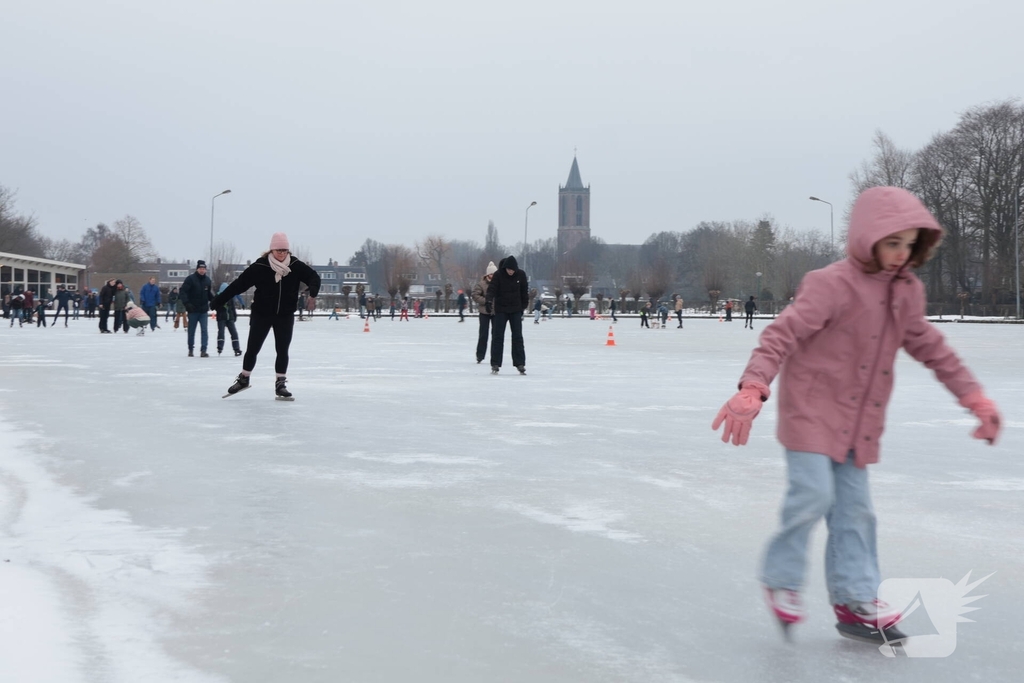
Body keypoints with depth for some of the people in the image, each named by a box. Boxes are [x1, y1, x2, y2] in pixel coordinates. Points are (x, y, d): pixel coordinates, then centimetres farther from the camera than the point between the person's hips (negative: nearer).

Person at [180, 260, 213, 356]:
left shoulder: (207, 280, 7)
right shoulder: (190, 279, -9)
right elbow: (182, 291, -14)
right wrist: (186, 303, -26)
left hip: (204, 310, 3)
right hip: (193, 310, -3)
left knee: (204, 330, -6)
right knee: (191, 331, 9)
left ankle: (203, 350, -8)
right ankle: (190, 349, 23)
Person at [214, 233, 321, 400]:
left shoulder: (296, 266, -8)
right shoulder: (260, 266, -15)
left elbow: (313, 276, -8)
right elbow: (239, 283, -13)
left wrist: (313, 289, -32)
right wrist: (219, 300, -13)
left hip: (285, 316, 1)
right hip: (261, 314, -1)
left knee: (282, 350, 4)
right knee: (252, 348, 8)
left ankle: (281, 383, 16)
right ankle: (244, 378, 29)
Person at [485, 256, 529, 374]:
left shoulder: (521, 275, -4)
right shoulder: (498, 274, -12)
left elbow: (524, 291, 7)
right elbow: (492, 289, -20)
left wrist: (524, 306, 9)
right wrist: (489, 301, -37)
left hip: (516, 310, 2)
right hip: (500, 310, -2)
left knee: (517, 337, 1)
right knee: (497, 337, -2)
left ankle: (520, 364, 6)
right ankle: (495, 364, 2)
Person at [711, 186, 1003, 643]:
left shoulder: (907, 293, 6)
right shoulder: (832, 285, -18)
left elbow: (931, 348, 16)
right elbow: (782, 335, -24)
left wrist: (975, 398, 13)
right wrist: (753, 390, -37)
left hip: (858, 422, 7)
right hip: (811, 409, -7)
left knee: (854, 507, 9)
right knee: (813, 495, -14)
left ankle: (855, 600, 18)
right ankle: (781, 580, 8)